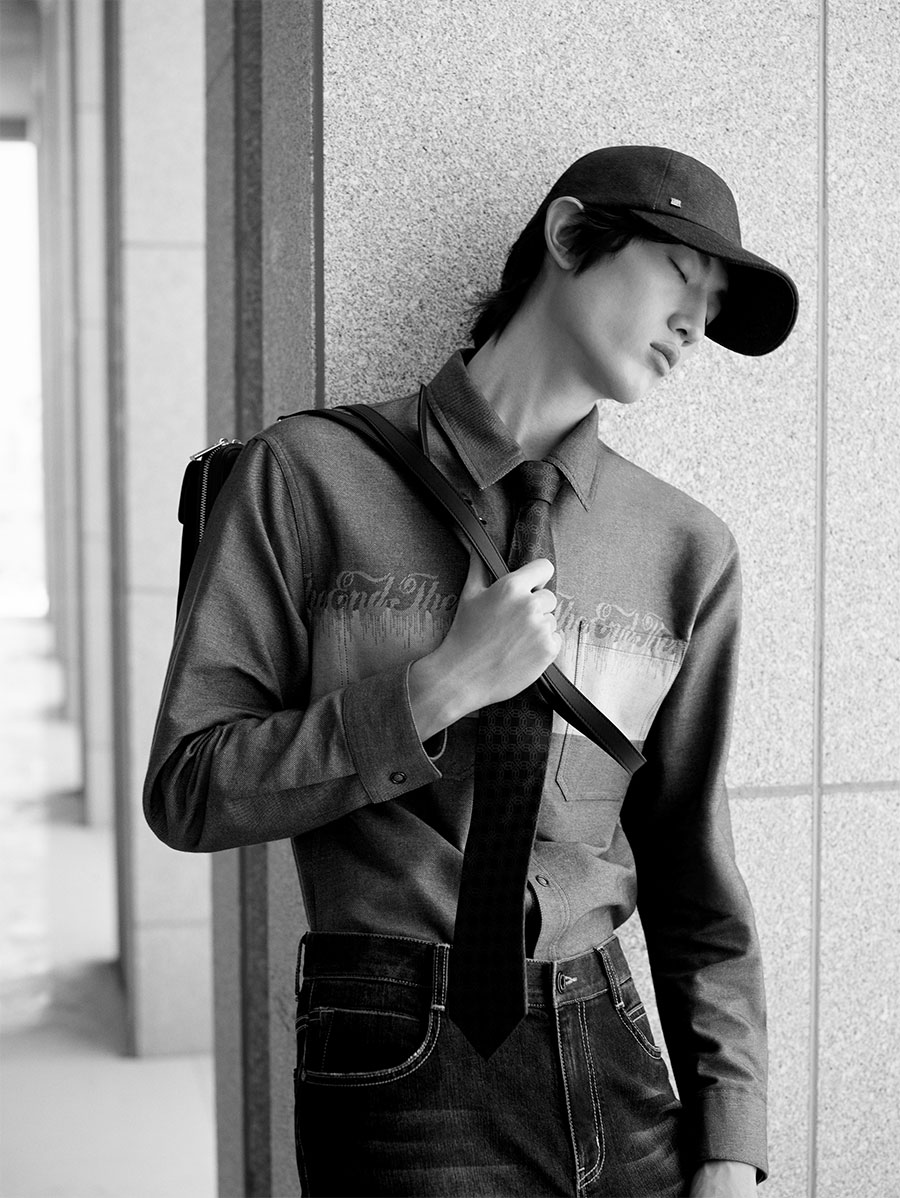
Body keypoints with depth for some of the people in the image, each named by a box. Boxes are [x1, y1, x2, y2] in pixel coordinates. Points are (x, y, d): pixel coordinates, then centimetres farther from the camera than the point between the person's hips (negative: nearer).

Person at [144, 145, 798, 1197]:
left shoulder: (688, 552, 1)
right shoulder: (311, 477, -5)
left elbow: (693, 876, 6)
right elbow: (186, 792, -7)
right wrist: (439, 689, -16)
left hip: (613, 1069, 3)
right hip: (403, 1072, -3)